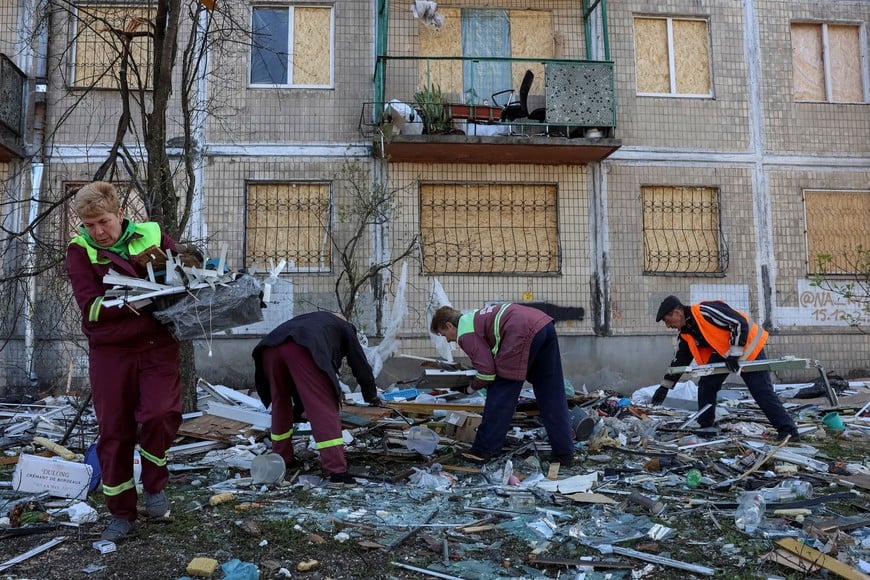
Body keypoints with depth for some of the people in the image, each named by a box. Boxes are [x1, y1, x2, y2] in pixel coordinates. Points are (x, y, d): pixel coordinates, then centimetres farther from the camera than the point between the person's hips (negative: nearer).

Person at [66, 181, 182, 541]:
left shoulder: (152, 235, 3)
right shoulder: (80, 251, -1)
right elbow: (91, 307, -12)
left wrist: (165, 263, -11)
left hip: (158, 346, 0)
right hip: (111, 352, 0)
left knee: (159, 414, -18)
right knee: (114, 432, 6)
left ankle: (154, 485, 11)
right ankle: (121, 513, 22)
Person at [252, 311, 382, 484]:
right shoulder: (345, 328, 33)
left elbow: (300, 379, 50)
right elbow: (360, 364, 31)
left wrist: (298, 409, 58)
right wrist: (371, 396, 46)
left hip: (270, 347, 6)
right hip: (302, 350, -6)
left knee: (280, 404, 24)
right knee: (324, 409, -4)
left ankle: (282, 458, 34)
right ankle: (337, 470, -9)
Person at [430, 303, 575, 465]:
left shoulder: (465, 334, 3)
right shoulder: (475, 317, 30)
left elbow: (487, 372, -1)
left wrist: (473, 387, 17)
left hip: (524, 333, -9)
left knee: (500, 396, 2)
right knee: (551, 396, 13)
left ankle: (483, 451, 10)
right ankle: (565, 453, 18)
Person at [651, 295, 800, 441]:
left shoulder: (705, 311, -29)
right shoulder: (686, 333, -1)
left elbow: (740, 323, -29)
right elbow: (679, 360, 9)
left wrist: (734, 353, -29)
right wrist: (665, 387, 8)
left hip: (748, 346, -8)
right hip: (722, 352, 8)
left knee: (762, 391, -10)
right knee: (706, 385, 3)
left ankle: (788, 429, -3)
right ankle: (705, 426, 15)